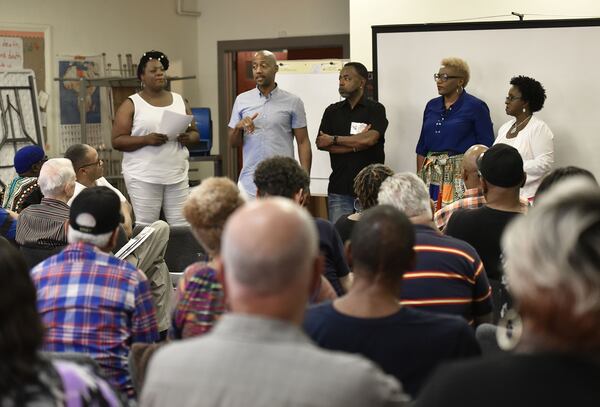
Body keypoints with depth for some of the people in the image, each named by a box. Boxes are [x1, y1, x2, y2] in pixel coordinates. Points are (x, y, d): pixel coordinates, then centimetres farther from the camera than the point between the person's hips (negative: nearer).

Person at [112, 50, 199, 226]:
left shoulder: (179, 101, 14)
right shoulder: (131, 104, 2)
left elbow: (195, 134, 18)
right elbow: (117, 141, -4)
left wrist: (188, 138, -6)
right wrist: (146, 139, -18)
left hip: (177, 175, 4)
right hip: (143, 177, -3)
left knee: (182, 227, -1)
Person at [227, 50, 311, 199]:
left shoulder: (293, 102, 2)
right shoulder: (242, 100, 9)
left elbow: (303, 142, 3)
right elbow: (233, 143, 11)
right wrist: (238, 127, -11)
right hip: (249, 184, 2)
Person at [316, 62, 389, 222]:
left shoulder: (375, 109, 2)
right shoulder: (332, 111, 13)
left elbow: (370, 139, -15)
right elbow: (320, 143, 0)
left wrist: (334, 139, -6)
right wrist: (356, 144, -9)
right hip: (339, 188, 3)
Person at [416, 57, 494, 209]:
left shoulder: (475, 107, -1)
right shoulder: (432, 106, 15)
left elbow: (487, 147, -3)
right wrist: (419, 176, 11)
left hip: (460, 173, -5)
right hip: (431, 173, 5)